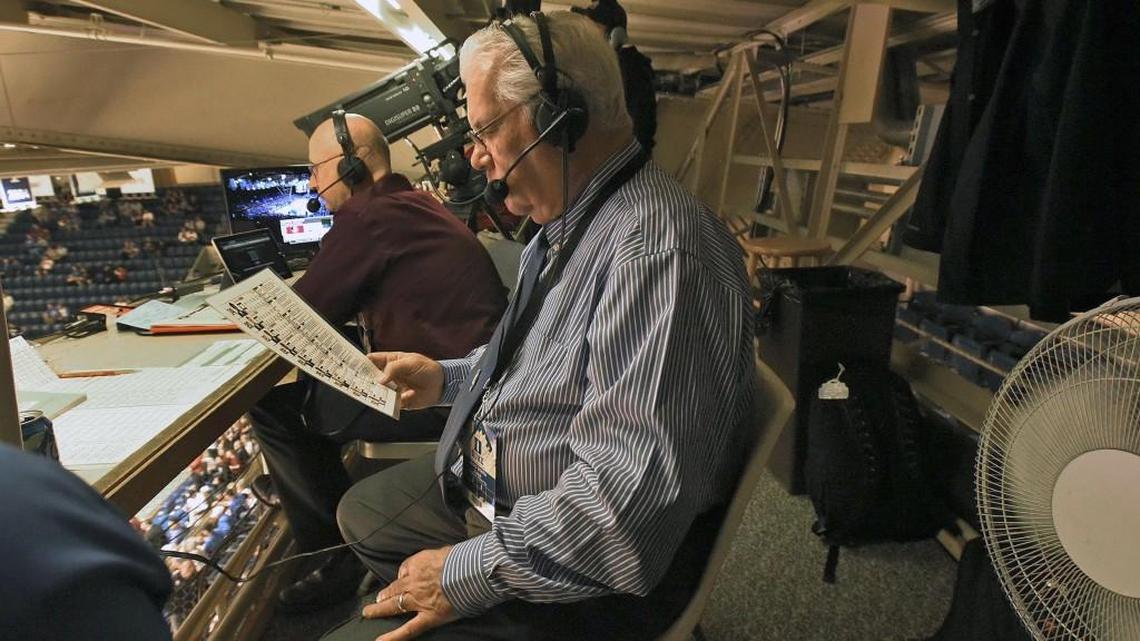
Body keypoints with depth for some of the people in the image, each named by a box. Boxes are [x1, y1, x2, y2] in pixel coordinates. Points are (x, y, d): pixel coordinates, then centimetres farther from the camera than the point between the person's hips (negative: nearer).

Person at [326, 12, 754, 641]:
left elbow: (632, 491, -34)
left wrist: (467, 572, -24)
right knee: (362, 510, 22)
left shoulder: (655, 244, -30)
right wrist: (448, 378, 10)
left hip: (590, 574, -10)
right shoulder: (566, 223, 6)